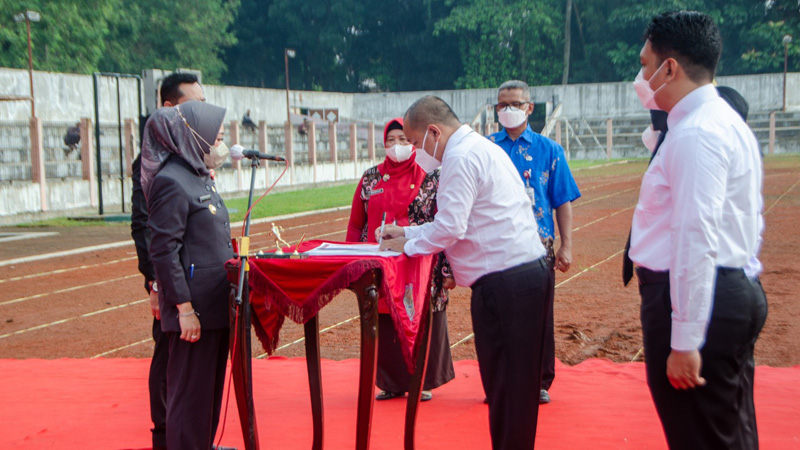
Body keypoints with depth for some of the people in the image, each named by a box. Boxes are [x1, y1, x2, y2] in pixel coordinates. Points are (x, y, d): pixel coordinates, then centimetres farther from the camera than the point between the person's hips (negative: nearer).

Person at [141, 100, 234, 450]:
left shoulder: (199, 178, 13)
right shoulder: (170, 182, -16)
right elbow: (163, 251, -20)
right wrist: (184, 308, -21)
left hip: (215, 302, 10)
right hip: (194, 308, -10)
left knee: (212, 382, 18)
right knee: (191, 389, 1)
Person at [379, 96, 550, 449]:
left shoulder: (461, 157, -12)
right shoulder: (482, 147, 21)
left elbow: (450, 227, -17)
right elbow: (458, 221, 27)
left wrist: (409, 244, 0)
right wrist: (407, 231, 24)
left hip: (503, 283, -10)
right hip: (530, 270, 10)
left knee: (503, 383, -2)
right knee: (519, 380, 15)